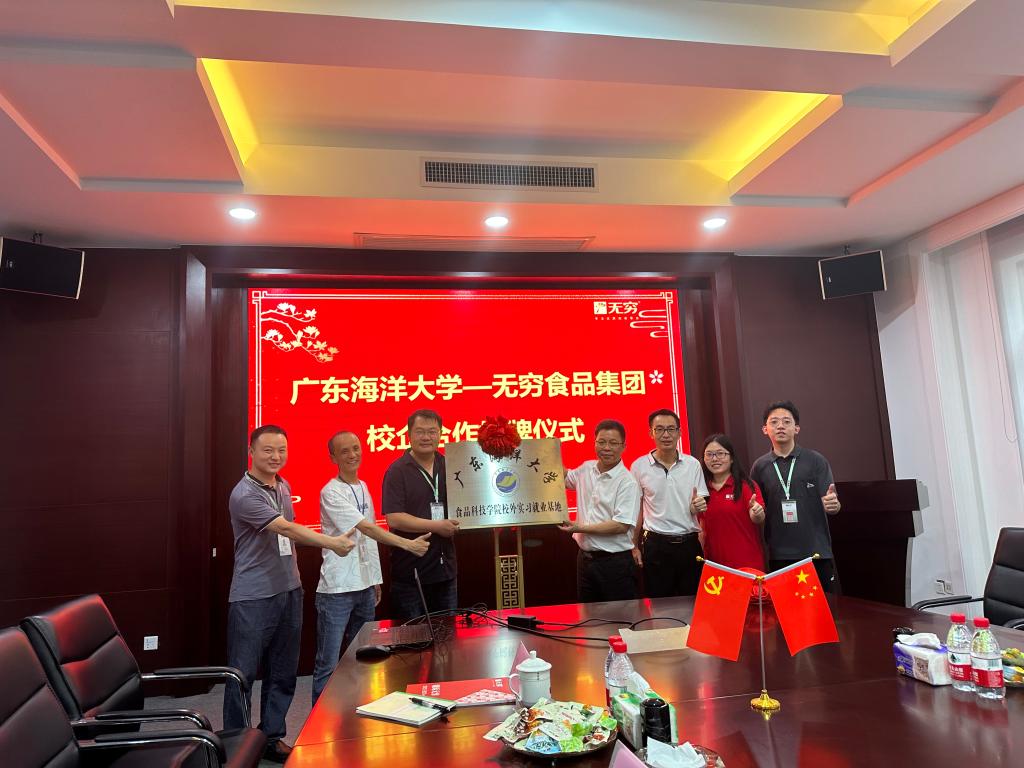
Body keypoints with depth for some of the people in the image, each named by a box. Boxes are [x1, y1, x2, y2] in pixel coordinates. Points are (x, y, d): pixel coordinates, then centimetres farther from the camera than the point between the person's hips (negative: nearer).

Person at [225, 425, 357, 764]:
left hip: (288, 592, 7)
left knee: (283, 673, 14)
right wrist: (332, 542, -36)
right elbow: (287, 528, -27)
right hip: (252, 597, -7)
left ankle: (271, 737, 28)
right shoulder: (244, 495, -17)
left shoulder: (283, 487, 9)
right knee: (242, 675, 5)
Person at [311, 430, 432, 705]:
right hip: (337, 589, -8)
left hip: (365, 586, 8)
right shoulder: (331, 492, -13)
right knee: (328, 665, -1)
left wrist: (376, 579, 15)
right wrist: (408, 544, -28)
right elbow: (366, 528, -22)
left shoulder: (364, 487, 11)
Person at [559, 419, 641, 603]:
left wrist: (580, 528, -18)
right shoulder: (586, 468, 6)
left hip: (615, 562, -6)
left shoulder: (627, 482, -14)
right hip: (585, 558, 6)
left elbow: (621, 525, -20)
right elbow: (565, 478, 28)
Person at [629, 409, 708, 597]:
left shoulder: (693, 464, 3)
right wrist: (635, 547, 4)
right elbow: (636, 509, 6)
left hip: (689, 544, 2)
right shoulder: (639, 466, -1)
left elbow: (702, 504, 10)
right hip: (656, 545, -1)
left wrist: (698, 507, -14)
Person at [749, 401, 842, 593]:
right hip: (779, 555, 1)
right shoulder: (759, 467, 6)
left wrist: (833, 504, -23)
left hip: (817, 551, -1)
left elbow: (830, 505, -2)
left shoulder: (815, 460, 1)